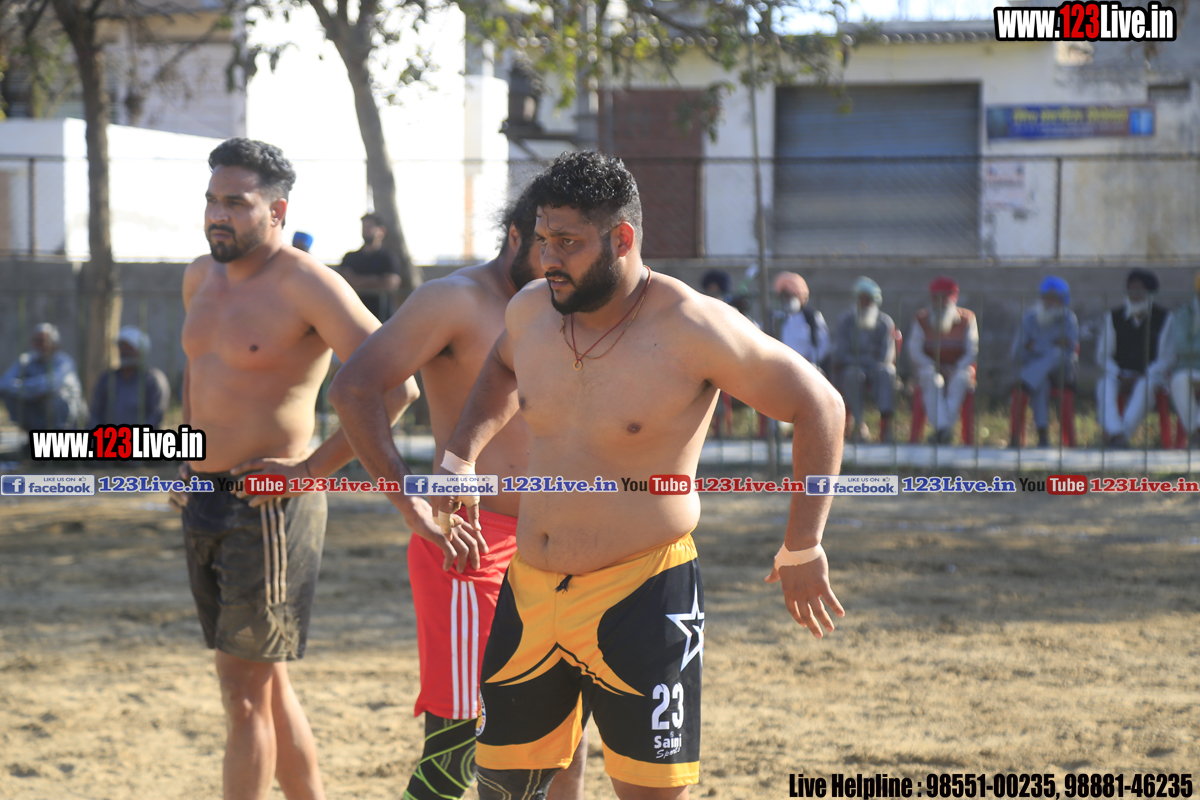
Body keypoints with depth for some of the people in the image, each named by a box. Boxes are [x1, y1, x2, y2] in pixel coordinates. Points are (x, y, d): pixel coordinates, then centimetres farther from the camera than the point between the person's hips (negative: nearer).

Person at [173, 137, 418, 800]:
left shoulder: (307, 286, -13)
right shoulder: (201, 278, 11)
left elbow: (395, 387, -20)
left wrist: (315, 467, -19)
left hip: (267, 511, -8)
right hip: (205, 507, 8)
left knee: (245, 690, -7)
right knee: (263, 682, 15)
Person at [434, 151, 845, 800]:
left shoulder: (692, 328, -15)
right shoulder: (531, 310, 2)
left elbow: (819, 407, -6)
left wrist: (802, 547, -5)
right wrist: (461, 451, 12)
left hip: (640, 597, -6)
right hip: (529, 591, 6)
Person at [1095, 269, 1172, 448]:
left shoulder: (1163, 318, 1)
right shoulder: (1113, 317, 8)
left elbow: (1165, 358, -2)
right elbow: (1102, 355, 8)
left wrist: (1142, 377, -15)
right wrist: (1120, 376, -9)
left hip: (1151, 375, -2)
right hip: (1119, 375, 2)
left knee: (1143, 388, -38)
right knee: (1104, 385, -32)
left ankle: (1124, 433, -50)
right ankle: (1116, 432, -52)